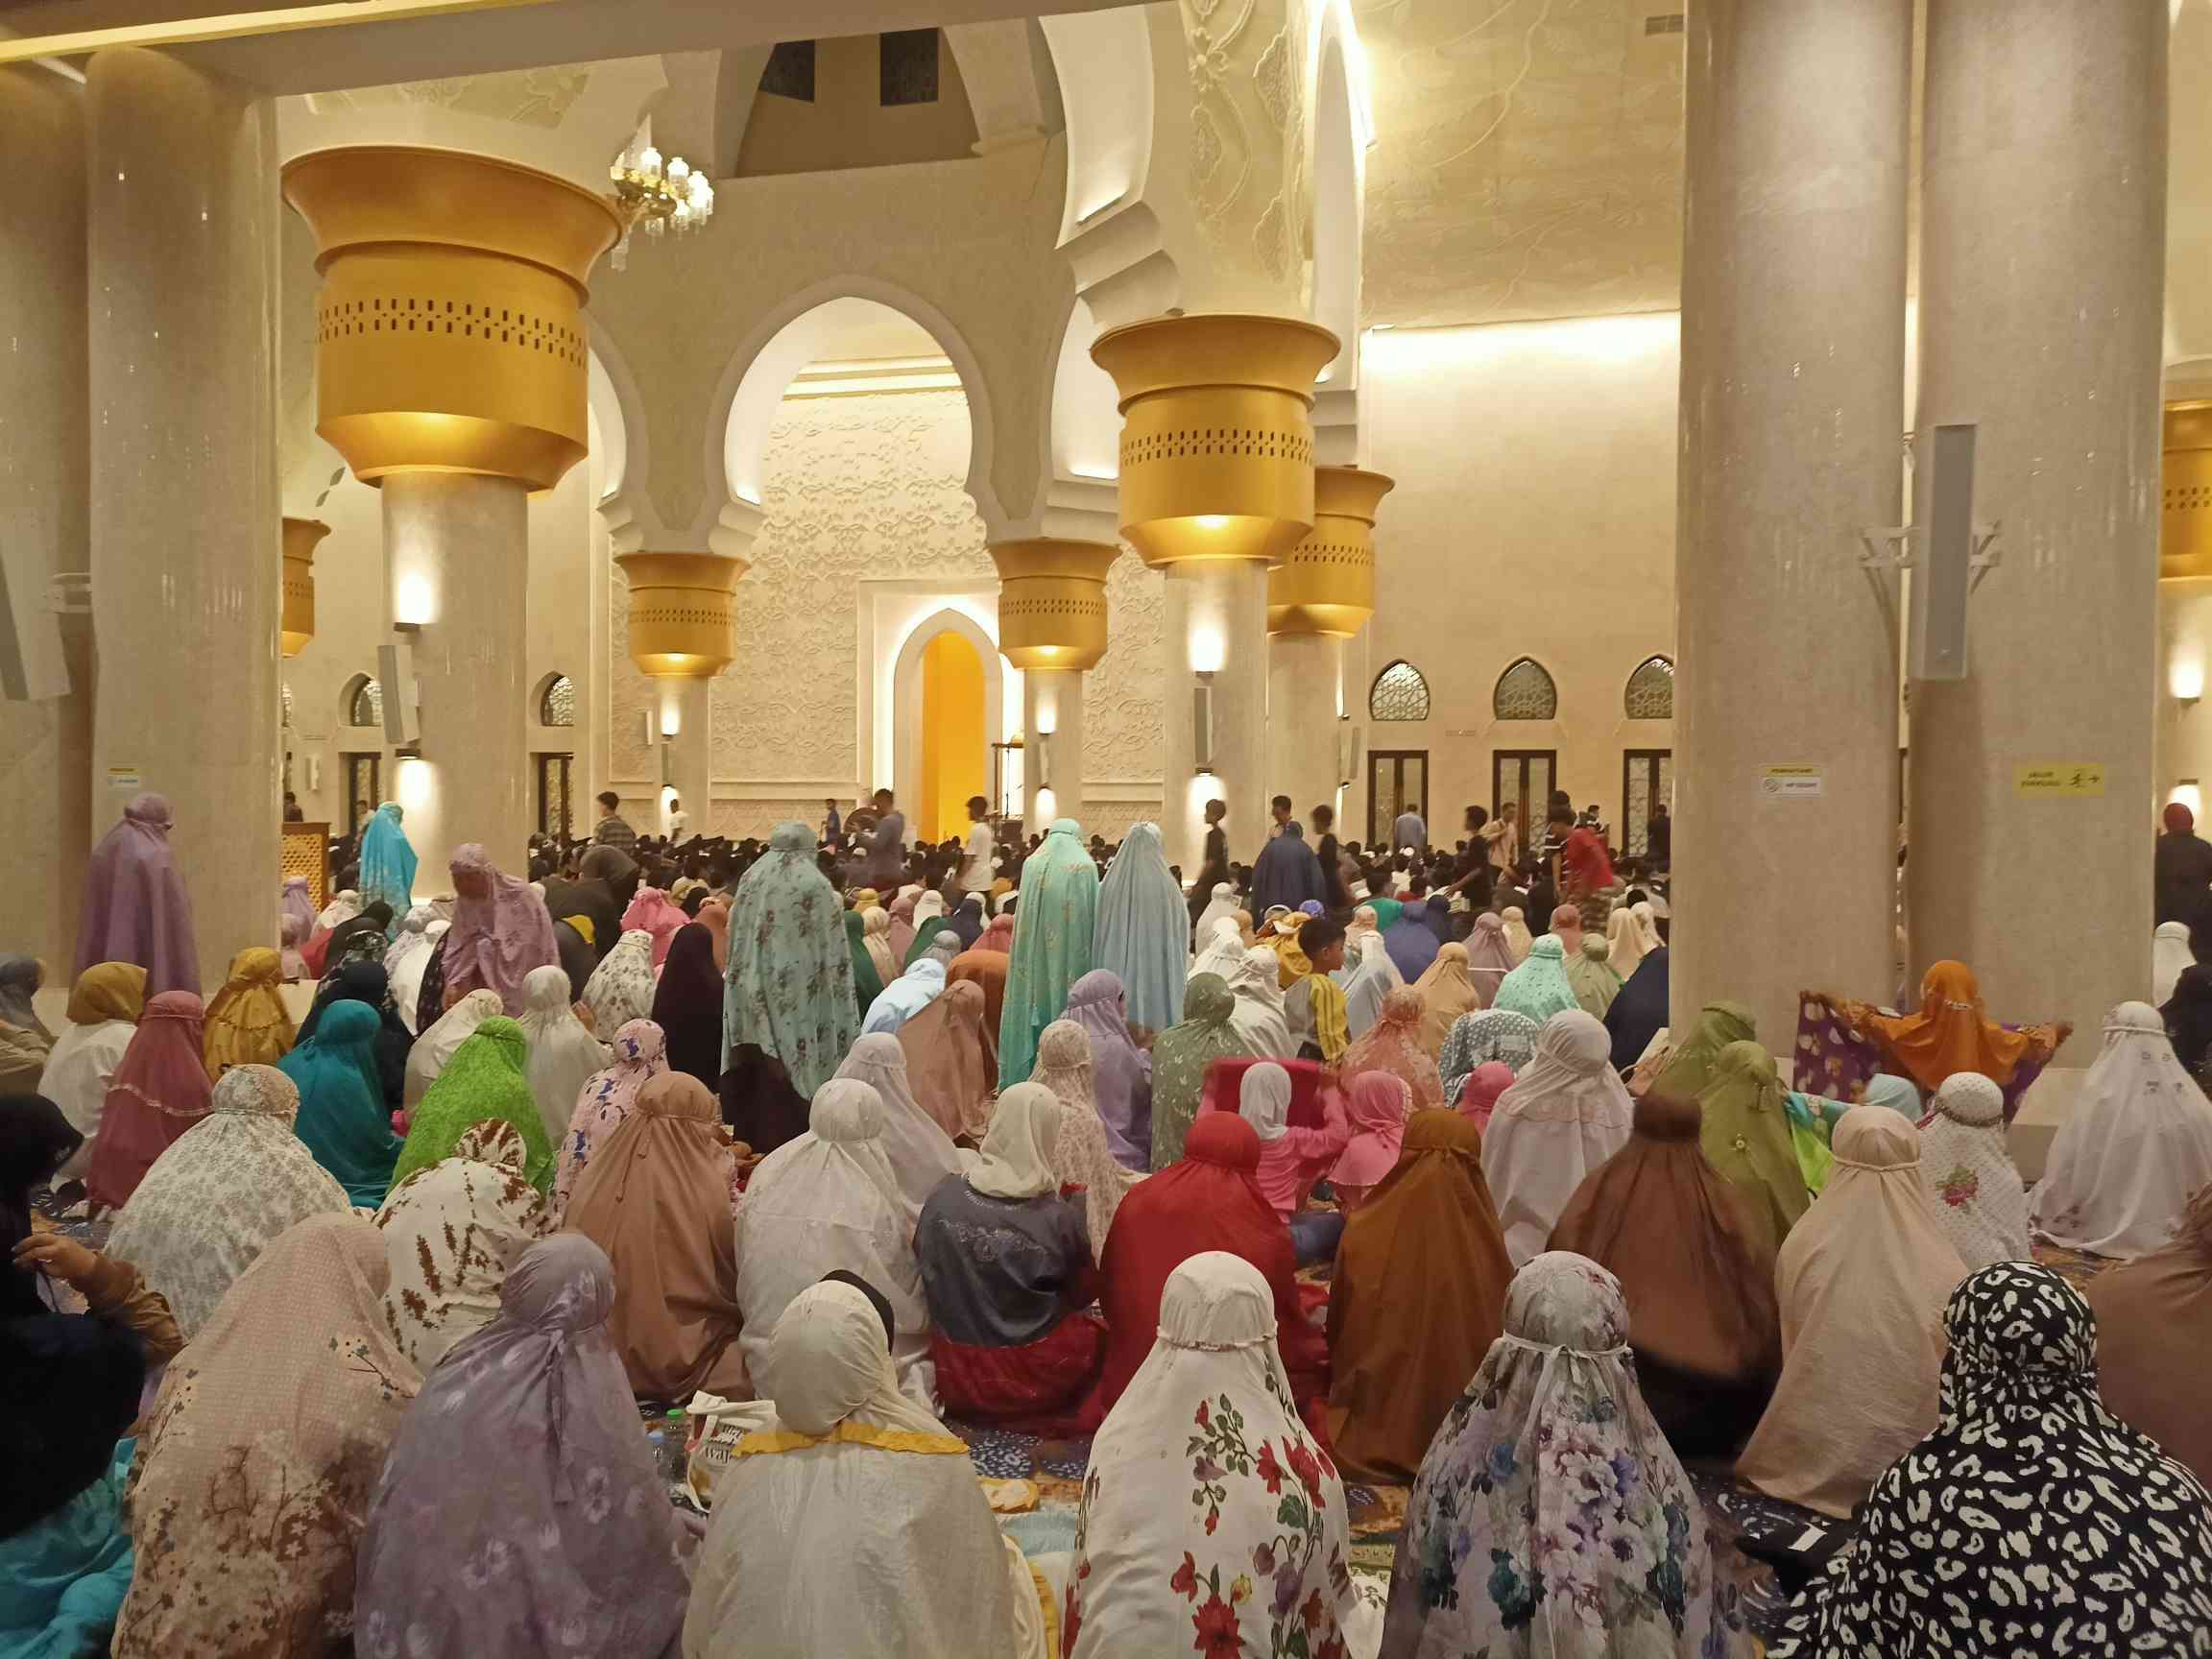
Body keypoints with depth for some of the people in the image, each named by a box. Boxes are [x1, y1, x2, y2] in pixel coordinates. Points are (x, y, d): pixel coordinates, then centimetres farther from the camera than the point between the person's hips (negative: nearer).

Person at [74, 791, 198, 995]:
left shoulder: (102, 855, 8)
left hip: (104, 966, 7)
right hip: (150, 962, -6)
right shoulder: (158, 858, -12)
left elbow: (91, 923, 13)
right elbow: (175, 921, -13)